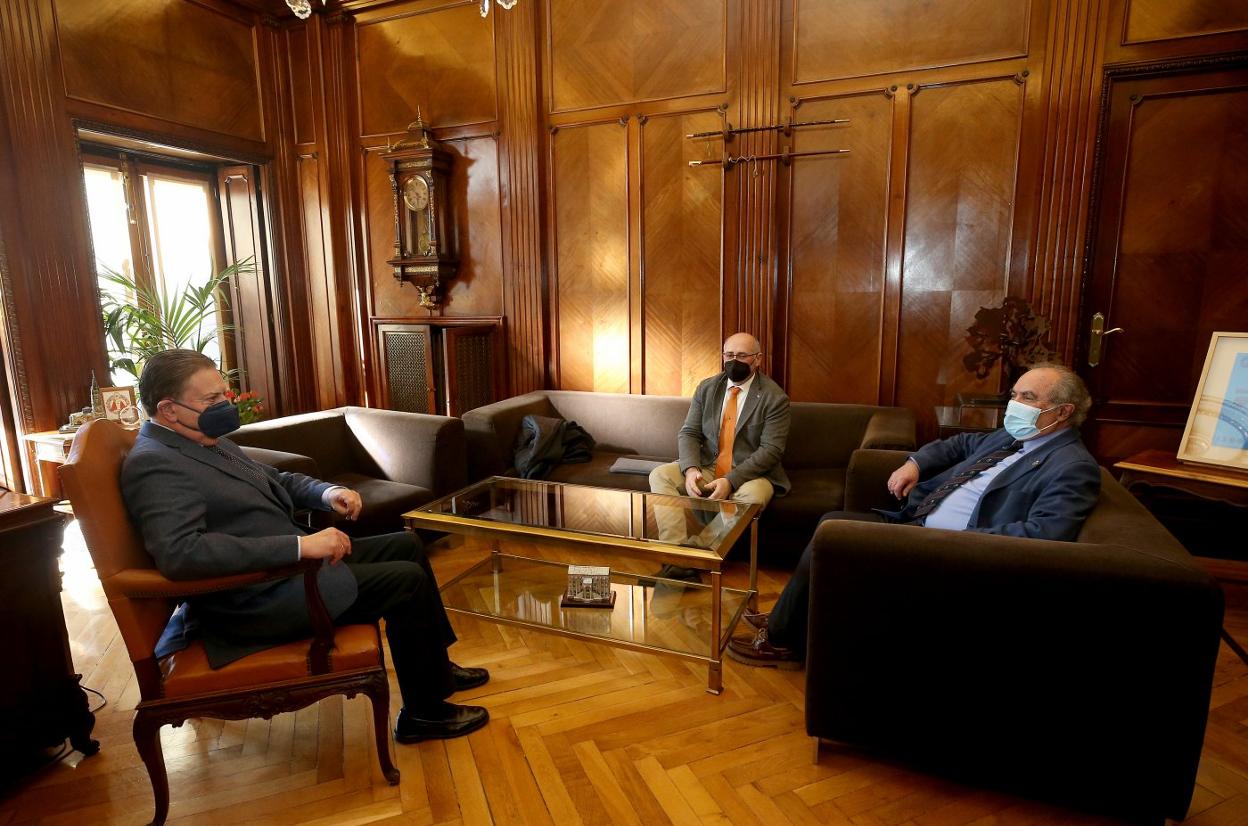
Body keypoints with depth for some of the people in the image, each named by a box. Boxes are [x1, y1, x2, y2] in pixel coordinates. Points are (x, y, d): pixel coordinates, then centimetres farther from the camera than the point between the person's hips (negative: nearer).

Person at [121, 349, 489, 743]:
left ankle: (435, 665, 26)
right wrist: (301, 545, -36)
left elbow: (279, 479, 20)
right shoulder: (154, 464, -20)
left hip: (289, 562, 10)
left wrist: (328, 493, -1)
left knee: (406, 544, 12)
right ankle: (425, 712, 5)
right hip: (256, 597, -10)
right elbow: (180, 552, -35)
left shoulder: (207, 440, 9)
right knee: (406, 580, -15)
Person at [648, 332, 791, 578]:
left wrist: (730, 481, -25)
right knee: (659, 475, -18)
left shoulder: (774, 398, -6)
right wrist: (690, 469, -19)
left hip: (750, 473, -4)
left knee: (752, 495, -37)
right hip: (705, 467, 4)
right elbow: (688, 433, 3)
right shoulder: (707, 388, 7)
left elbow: (771, 450, -14)